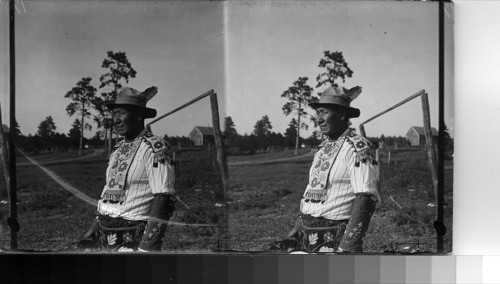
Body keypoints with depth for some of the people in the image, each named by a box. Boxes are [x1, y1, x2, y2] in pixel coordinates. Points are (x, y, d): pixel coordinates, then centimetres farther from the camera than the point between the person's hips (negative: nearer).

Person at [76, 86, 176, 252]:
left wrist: (147, 248, -24)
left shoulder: (155, 149, -12)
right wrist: (92, 232, 18)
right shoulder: (118, 150, 15)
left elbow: (163, 200, -18)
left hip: (131, 241, -8)